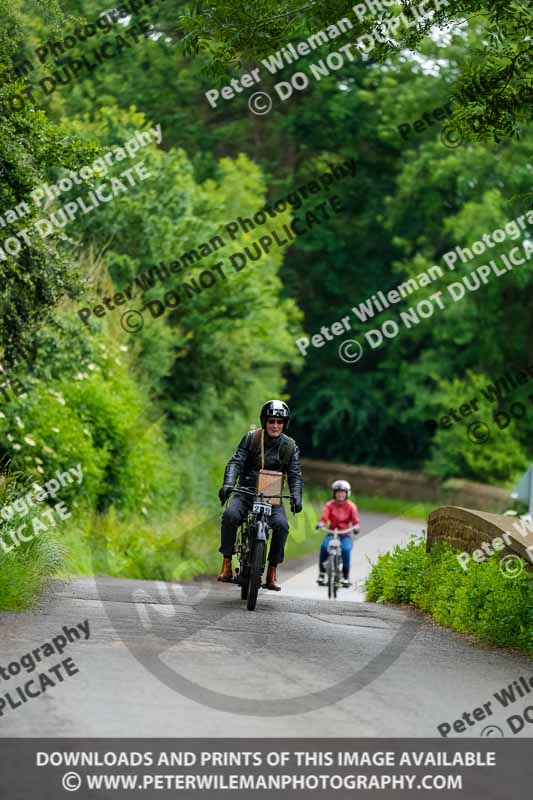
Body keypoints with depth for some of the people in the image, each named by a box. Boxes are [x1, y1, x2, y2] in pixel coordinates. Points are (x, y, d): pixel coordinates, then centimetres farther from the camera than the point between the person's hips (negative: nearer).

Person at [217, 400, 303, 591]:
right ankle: (227, 564, -23)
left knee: (281, 525, -28)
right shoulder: (251, 438, 0)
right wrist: (228, 484, -27)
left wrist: (296, 497, -21)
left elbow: (295, 475, -1)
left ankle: (272, 573, -16)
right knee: (230, 515, -31)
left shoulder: (290, 446, 4)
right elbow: (236, 462, -8)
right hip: (247, 492, -1)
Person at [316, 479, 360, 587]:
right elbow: (324, 517, -10)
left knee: (346, 549, -29)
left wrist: (356, 527, -28)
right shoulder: (330, 505, 3)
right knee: (324, 546, -29)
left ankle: (346, 576, -13)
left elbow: (355, 520, -6)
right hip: (331, 533, 0)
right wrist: (321, 524, -32)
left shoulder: (351, 506, 4)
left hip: (345, 535, 0)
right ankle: (321, 573, -13)